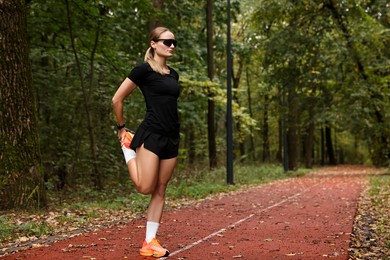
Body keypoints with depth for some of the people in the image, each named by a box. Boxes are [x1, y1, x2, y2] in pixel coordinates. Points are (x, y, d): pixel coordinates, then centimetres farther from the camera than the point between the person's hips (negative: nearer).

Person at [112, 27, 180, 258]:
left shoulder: (173, 74, 15)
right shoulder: (144, 70, -7)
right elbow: (117, 99, -4)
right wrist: (122, 128, 4)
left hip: (172, 137, 7)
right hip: (151, 135, -7)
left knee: (160, 191, 6)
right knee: (146, 187, -9)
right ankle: (128, 145, 17)